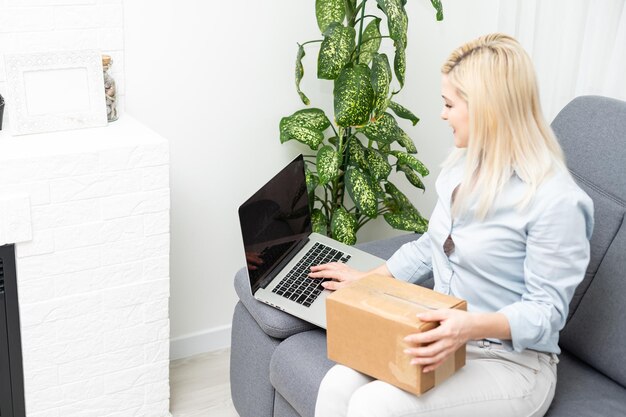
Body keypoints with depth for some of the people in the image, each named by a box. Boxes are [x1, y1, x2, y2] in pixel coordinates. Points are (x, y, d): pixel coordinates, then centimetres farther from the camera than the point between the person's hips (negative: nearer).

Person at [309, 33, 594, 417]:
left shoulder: (555, 201, -19)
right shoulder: (463, 166, 6)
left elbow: (546, 312, -17)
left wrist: (473, 325, -33)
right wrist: (368, 279, 19)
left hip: (511, 363, -7)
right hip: (445, 338, 7)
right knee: (338, 385, -20)